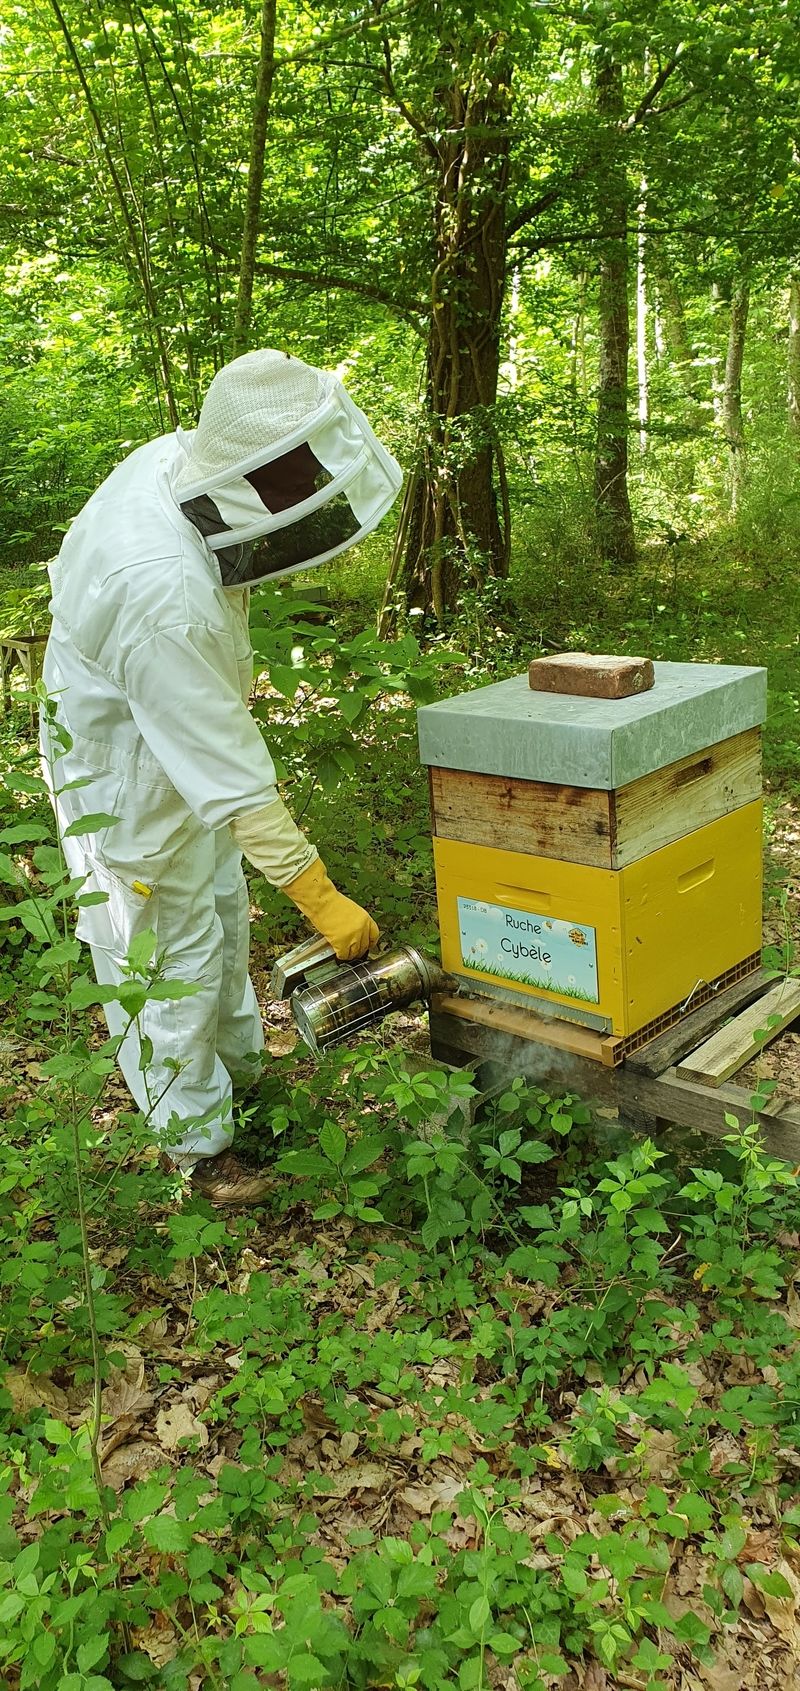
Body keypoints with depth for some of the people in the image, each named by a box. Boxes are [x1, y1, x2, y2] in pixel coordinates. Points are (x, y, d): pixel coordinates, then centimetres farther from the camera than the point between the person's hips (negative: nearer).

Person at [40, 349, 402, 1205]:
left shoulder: (178, 458, -16)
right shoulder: (163, 595, -42)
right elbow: (229, 777, -38)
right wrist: (320, 896, -32)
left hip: (183, 730, 9)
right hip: (133, 773, -9)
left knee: (223, 915, 23)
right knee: (176, 958, 4)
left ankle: (239, 1071, 45)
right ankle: (199, 1147, 24)